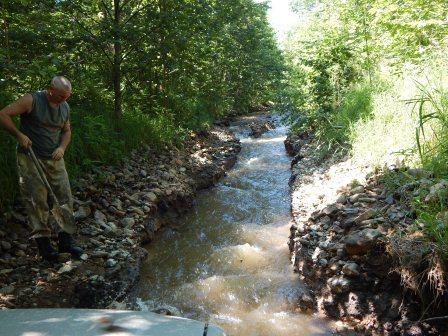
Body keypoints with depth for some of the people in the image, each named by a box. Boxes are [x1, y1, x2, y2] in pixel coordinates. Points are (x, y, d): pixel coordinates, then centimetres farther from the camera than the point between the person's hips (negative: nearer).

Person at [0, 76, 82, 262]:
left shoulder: (65, 107, 6)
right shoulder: (32, 100, -12)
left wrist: (62, 147, 1)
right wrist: (19, 135, -18)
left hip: (54, 159, 6)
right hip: (30, 159, -5)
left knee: (65, 197, 2)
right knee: (37, 201, -3)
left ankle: (65, 241, 10)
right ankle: (43, 243, 7)